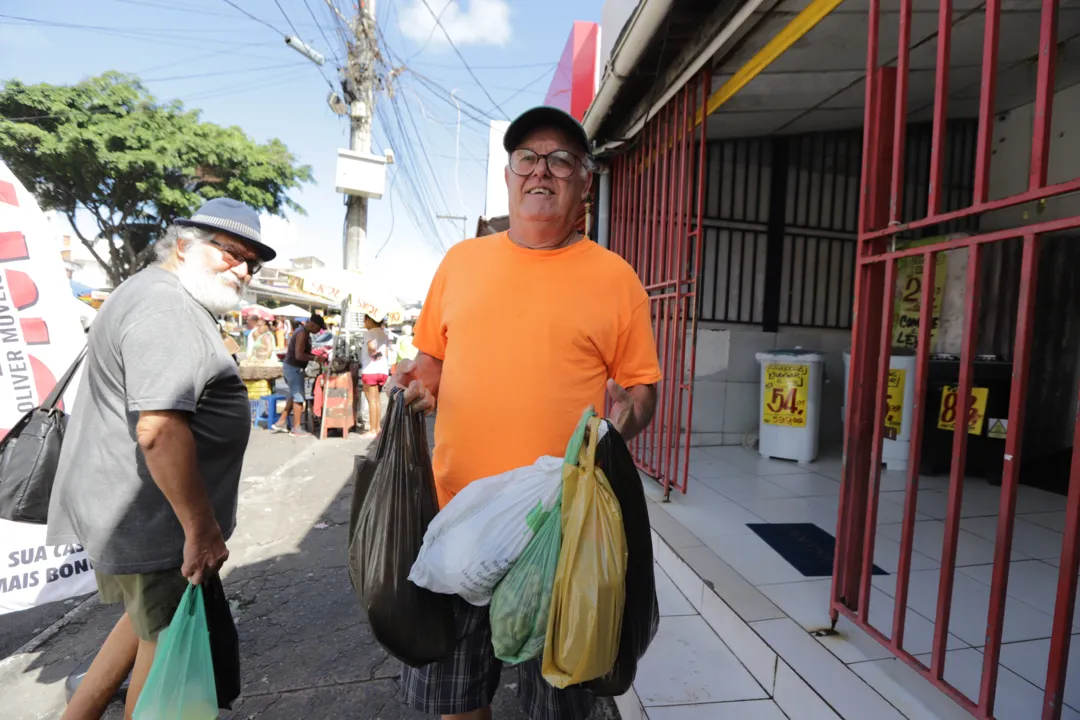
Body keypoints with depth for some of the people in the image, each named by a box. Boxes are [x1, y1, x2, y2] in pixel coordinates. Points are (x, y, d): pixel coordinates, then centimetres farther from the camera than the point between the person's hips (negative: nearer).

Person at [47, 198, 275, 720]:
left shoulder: (156, 294, 13)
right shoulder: (168, 312, -22)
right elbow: (159, 429, -32)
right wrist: (202, 529, -25)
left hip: (129, 511, 10)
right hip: (149, 520, -10)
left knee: (148, 620, 26)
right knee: (166, 638, 9)